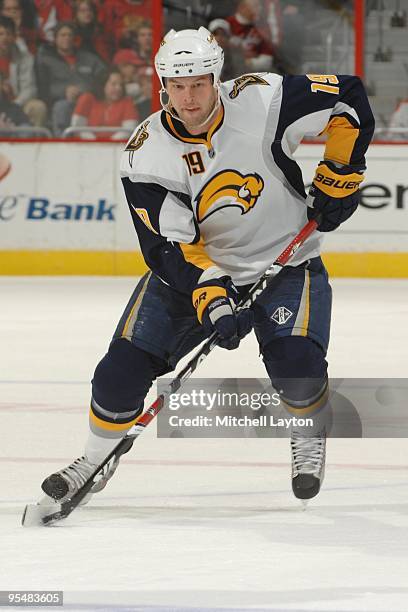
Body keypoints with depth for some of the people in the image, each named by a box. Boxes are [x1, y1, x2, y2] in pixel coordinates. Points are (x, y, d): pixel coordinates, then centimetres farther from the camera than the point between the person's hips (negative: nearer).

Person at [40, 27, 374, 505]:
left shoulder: (262, 102, -21)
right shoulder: (144, 155, -17)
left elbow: (350, 99, -9)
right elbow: (170, 246, -19)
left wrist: (337, 179, -11)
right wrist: (212, 299, -32)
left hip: (285, 261, -2)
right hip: (194, 266, 2)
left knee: (296, 366, -24)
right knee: (124, 366, -8)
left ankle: (308, 435, 9)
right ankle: (97, 460, 17)